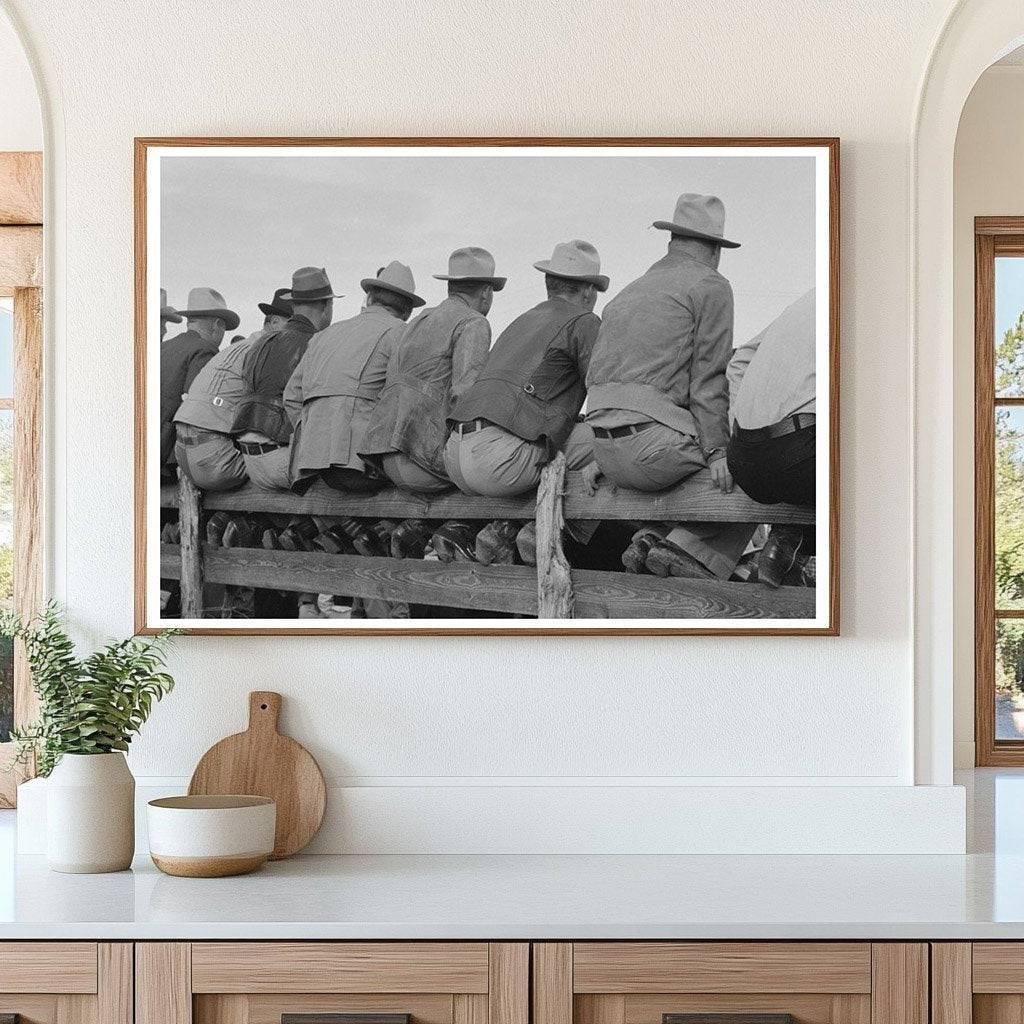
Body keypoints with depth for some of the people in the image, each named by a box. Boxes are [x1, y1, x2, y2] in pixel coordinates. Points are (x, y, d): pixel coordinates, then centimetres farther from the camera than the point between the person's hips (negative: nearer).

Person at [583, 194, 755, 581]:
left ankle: (652, 538, 8)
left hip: (610, 453, 8)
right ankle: (691, 549, -9)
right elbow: (708, 379, -6)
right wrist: (717, 452, -8)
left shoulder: (627, 294, 26)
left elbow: (596, 378, 23)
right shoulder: (710, 286, 3)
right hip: (656, 443, -7)